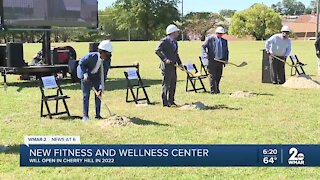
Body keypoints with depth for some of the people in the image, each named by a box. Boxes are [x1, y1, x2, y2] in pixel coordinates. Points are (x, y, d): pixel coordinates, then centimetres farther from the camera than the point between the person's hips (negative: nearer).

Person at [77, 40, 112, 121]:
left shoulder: (107, 61, -20)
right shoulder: (91, 56, -32)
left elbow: (103, 75, -17)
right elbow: (81, 63, -15)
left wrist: (101, 88, -23)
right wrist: (85, 74, -24)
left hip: (96, 76, 4)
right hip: (86, 75, -4)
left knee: (98, 94, 0)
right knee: (86, 95, -5)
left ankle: (98, 114, 10)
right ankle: (85, 115, 2)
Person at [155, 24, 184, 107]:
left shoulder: (174, 42, 16)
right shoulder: (164, 41, -10)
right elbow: (157, 51, -18)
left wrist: (179, 63, 12)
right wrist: (165, 59, -26)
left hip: (173, 65, 9)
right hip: (166, 66, -9)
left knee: (173, 84, 12)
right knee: (166, 84, -4)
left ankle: (171, 101, 21)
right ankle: (165, 102, 1)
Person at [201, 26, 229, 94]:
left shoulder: (225, 41, 12)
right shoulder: (210, 39, -1)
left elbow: (226, 51, 19)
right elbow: (203, 46, 1)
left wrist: (226, 59, 5)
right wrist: (205, 54, -16)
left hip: (221, 61, 4)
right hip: (212, 60, -4)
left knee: (218, 76, 9)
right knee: (212, 76, -4)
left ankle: (217, 90, 21)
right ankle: (213, 91, 0)